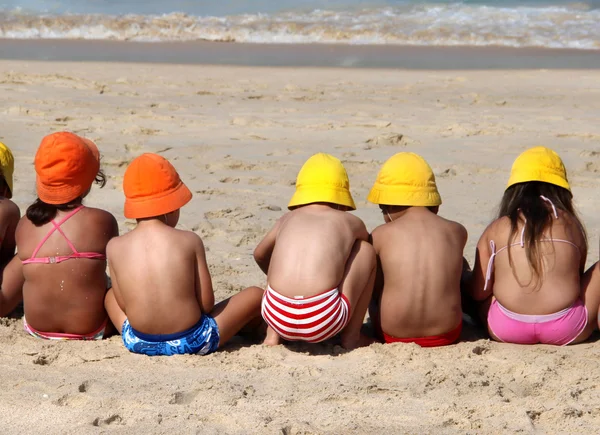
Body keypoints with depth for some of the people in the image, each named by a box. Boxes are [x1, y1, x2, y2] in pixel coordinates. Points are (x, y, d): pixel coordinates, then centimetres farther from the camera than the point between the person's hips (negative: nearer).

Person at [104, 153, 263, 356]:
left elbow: (123, 304, 1)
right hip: (192, 341, -3)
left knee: (110, 294, 34)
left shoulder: (115, 247, -5)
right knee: (255, 295, 18)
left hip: (139, 343, 3)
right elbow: (207, 304, -7)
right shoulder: (189, 241, -10)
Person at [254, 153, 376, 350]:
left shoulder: (288, 219, 23)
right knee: (367, 249, 20)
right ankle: (351, 336, 21)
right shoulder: (351, 222, 18)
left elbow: (259, 255, 43)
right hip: (324, 319, -3)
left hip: (276, 316, 3)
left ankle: (273, 334, 23)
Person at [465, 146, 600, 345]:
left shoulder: (496, 229, 4)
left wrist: (466, 279, 28)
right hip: (566, 330, -3)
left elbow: (479, 292, 4)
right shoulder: (571, 224, 6)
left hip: (506, 330, 3)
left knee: (463, 278, 28)